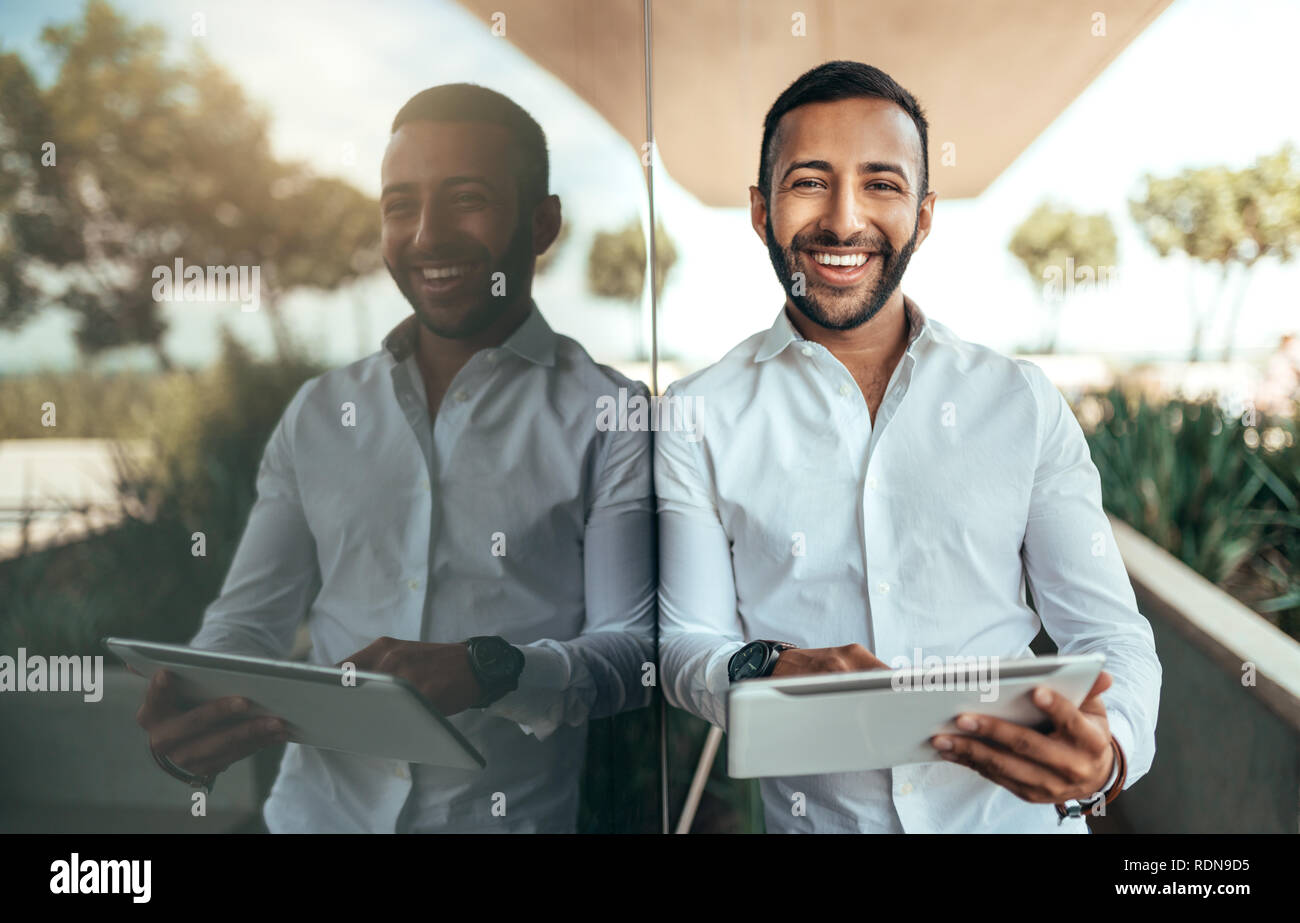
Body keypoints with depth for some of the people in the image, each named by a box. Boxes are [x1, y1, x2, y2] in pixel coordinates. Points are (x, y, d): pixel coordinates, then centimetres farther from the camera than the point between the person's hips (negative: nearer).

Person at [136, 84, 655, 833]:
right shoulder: (319, 413, 12)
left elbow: (638, 646, -6)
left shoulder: (607, 418, -1)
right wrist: (192, 714, -9)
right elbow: (251, 617, 10)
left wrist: (491, 671, -23)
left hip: (507, 818, -4)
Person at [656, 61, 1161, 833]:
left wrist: (1109, 749, -16)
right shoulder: (700, 420, 1)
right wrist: (765, 671, -21)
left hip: (1019, 812, 1)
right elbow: (685, 642, 0)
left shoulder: (1023, 401, 5)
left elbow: (1107, 628, 4)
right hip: (810, 815, -1)